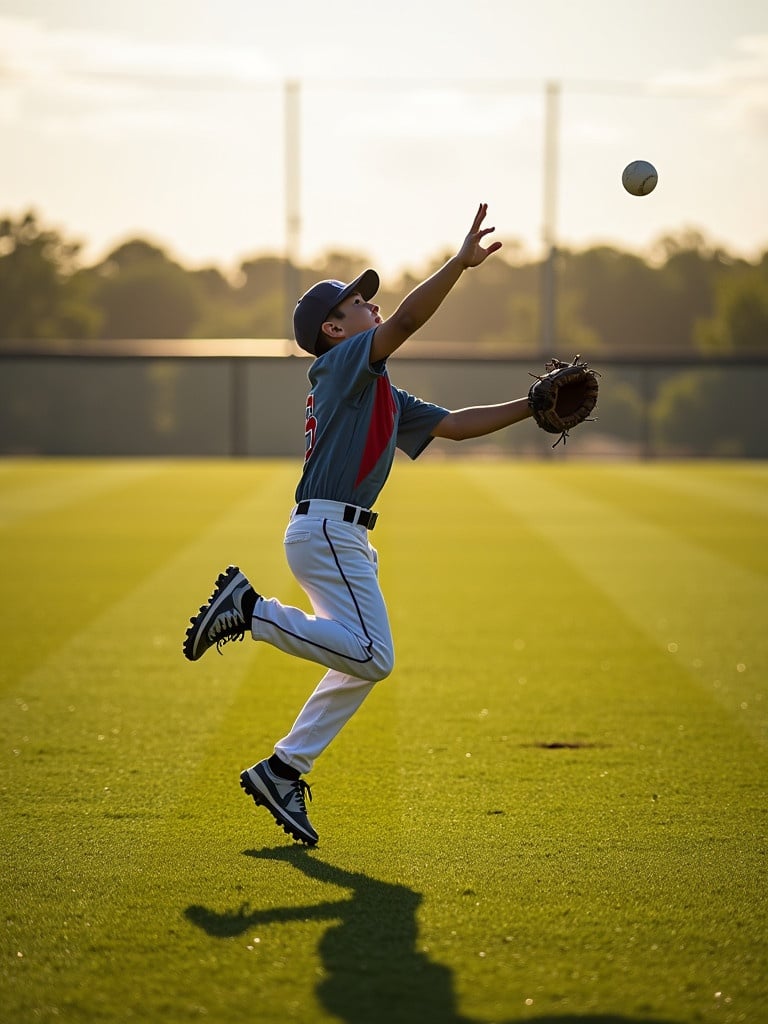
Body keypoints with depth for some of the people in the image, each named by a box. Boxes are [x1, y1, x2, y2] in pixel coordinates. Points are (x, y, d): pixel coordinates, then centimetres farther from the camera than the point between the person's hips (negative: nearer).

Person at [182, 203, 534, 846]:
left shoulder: (385, 396, 24)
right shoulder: (341, 363, -2)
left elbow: (455, 425, 23)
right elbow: (407, 320, -18)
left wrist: (531, 406, 15)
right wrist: (461, 262, -22)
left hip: (346, 539, 10)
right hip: (325, 529, -10)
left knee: (362, 664, 10)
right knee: (372, 657, -15)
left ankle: (282, 771, 13)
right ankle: (251, 610, -7)